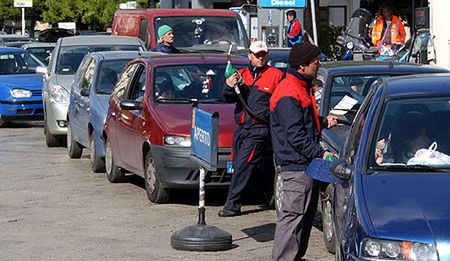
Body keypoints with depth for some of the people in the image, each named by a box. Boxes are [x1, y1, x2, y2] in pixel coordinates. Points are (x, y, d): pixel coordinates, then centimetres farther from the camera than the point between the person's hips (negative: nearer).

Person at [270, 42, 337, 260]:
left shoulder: (303, 88, 18)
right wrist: (320, 153, -21)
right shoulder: (288, 94, -16)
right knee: (292, 215, -9)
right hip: (296, 165, -11)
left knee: (307, 214, 15)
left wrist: (324, 123, 15)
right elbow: (294, 134, -21)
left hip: (306, 164, 11)